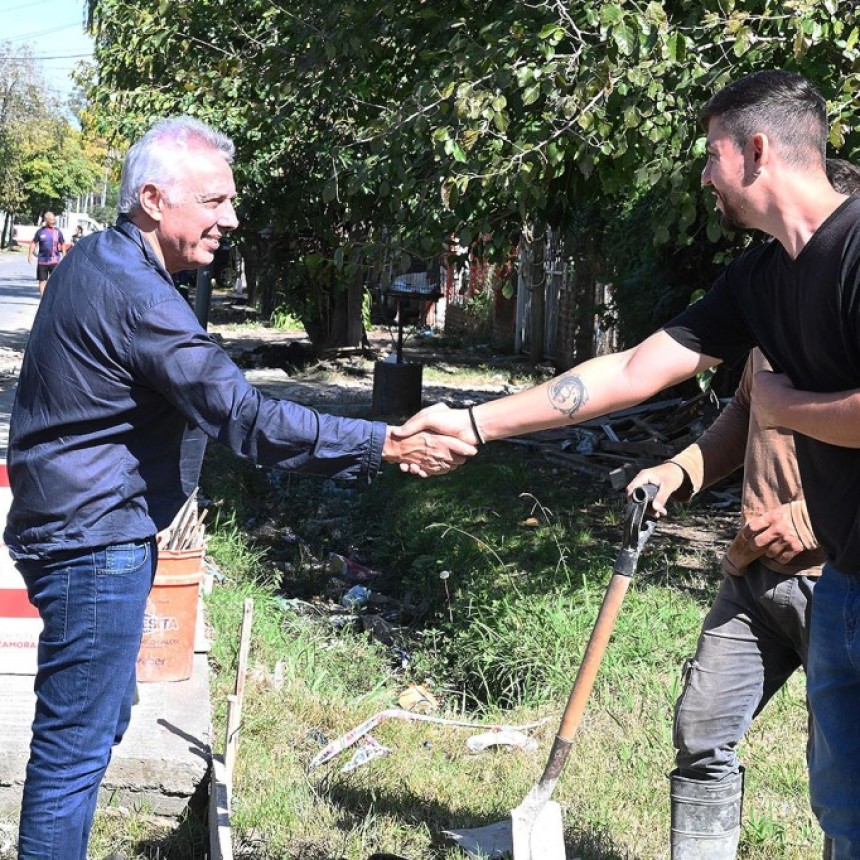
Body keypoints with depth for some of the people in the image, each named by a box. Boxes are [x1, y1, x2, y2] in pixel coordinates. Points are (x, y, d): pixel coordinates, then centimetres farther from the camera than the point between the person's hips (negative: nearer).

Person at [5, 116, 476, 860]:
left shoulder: (99, 261, 9)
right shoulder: (135, 296, -23)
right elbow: (247, 419, -27)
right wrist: (388, 445, -24)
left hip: (84, 528, 11)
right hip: (95, 540, -11)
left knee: (100, 720, 20)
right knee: (77, 741, -3)